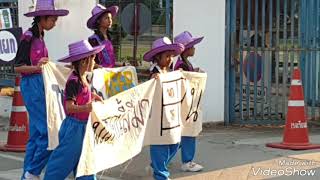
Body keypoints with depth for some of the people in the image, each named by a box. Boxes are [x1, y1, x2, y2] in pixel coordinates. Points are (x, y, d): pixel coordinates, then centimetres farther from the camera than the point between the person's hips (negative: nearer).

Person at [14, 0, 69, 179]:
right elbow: (18, 67, -14)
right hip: (32, 85, -9)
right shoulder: (28, 37, -11)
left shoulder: (39, 37, 14)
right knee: (48, 130, -12)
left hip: (41, 85, 9)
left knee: (37, 133, 9)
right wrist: (36, 67, -29)